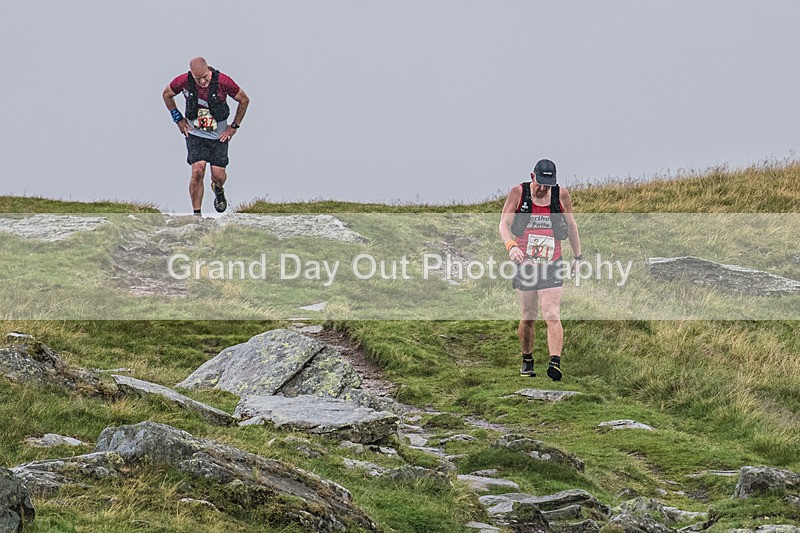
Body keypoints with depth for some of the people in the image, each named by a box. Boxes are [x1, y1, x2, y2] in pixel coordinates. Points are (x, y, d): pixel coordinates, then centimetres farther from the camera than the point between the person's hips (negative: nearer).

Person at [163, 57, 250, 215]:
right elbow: (167, 94, 6)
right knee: (197, 171, -17)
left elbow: (244, 100, -3)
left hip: (219, 135, 0)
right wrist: (178, 119, 2)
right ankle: (196, 214, -6)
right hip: (195, 135, 0)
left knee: (218, 175, -2)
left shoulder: (223, 82, -20)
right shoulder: (183, 81, -17)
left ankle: (218, 190, 37)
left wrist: (234, 126, -2)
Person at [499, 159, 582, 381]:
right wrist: (511, 246, -27)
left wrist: (577, 256, 17)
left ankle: (555, 363, -21)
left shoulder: (561, 195, -1)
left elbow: (571, 226, 13)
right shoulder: (518, 193, -5)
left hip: (552, 265, 0)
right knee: (528, 317, 9)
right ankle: (527, 361, 26)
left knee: (552, 316, -13)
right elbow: (504, 223, -8)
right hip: (524, 263, 0)